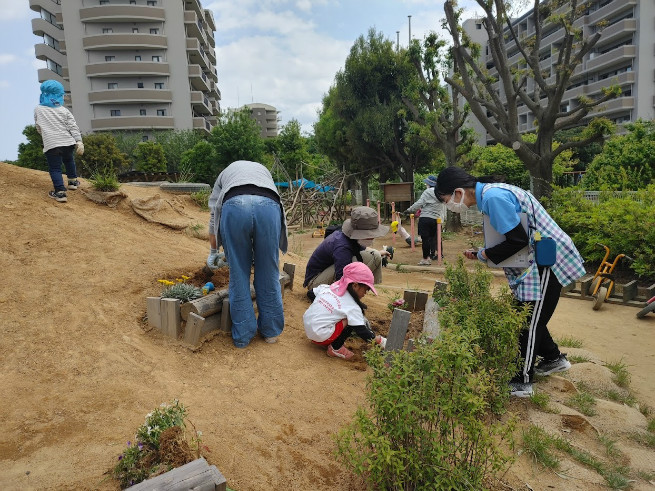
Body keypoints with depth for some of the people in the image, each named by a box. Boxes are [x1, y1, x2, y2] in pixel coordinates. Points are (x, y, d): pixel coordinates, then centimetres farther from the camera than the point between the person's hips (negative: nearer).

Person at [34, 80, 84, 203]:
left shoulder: (38, 109, 6)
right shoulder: (64, 111, 6)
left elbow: (39, 128, 17)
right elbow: (73, 127, -3)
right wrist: (79, 141, -6)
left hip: (51, 144, -2)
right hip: (67, 142, 3)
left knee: (55, 168, -2)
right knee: (69, 161, 28)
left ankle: (60, 192, -14)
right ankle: (73, 181, 38)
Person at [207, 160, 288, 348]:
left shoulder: (224, 174, 39)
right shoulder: (264, 170, 43)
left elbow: (213, 216, 37)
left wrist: (213, 251, 47)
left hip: (234, 206, 0)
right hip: (268, 205, 1)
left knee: (238, 274, 11)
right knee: (268, 274, 13)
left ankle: (243, 335, 20)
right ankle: (270, 330, 26)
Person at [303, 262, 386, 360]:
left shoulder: (328, 287, 4)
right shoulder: (352, 307, -14)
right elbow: (361, 332, -12)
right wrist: (380, 341, -3)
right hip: (320, 336, -8)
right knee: (351, 320, -4)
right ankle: (335, 348, 0)